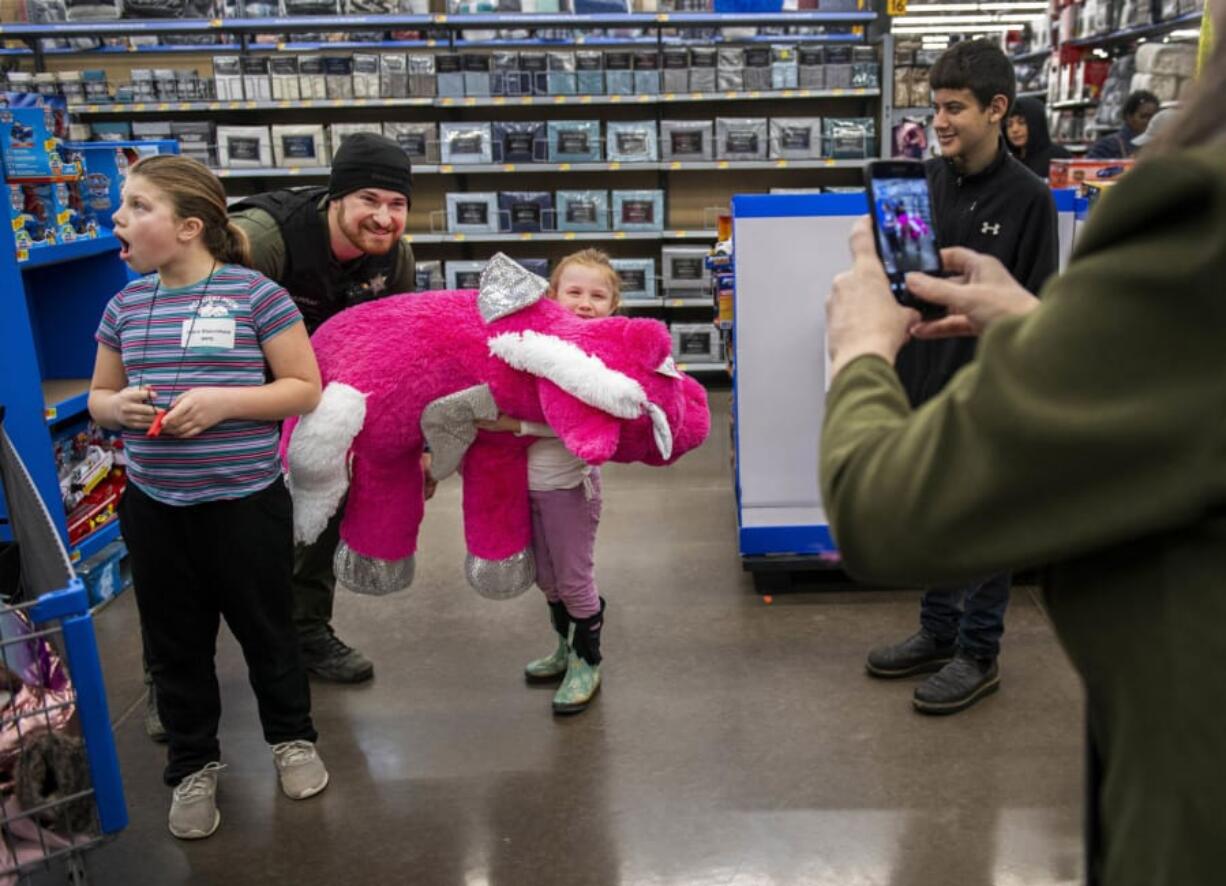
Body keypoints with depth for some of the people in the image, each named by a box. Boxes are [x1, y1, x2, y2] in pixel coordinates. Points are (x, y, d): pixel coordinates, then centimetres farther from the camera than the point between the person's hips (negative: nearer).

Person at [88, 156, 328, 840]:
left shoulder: (255, 295, -11)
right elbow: (98, 395, 15)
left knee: (265, 630, 13)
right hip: (153, 506, 5)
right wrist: (118, 406, -9)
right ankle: (194, 764, 35)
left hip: (246, 501, -4)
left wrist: (224, 401, -22)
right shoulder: (126, 305, 5)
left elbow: (306, 389, -9)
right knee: (176, 643, 16)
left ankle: (292, 737, 38)